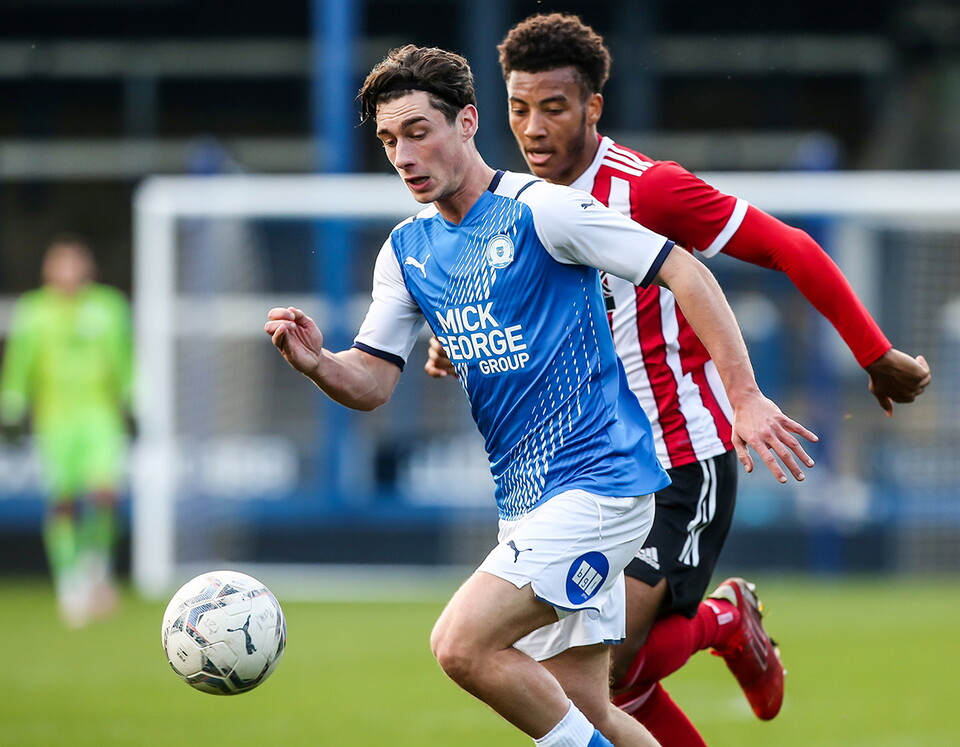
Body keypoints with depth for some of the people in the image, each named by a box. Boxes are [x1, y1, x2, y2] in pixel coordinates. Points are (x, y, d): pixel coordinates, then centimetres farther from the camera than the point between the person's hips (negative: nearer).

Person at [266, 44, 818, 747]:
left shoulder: (539, 209, -12)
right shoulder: (406, 252, 10)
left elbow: (685, 273, -12)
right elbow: (371, 383, 9)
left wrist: (745, 397, -17)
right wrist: (316, 363, -14)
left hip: (598, 481, -8)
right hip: (527, 499, 8)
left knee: (460, 644, -21)